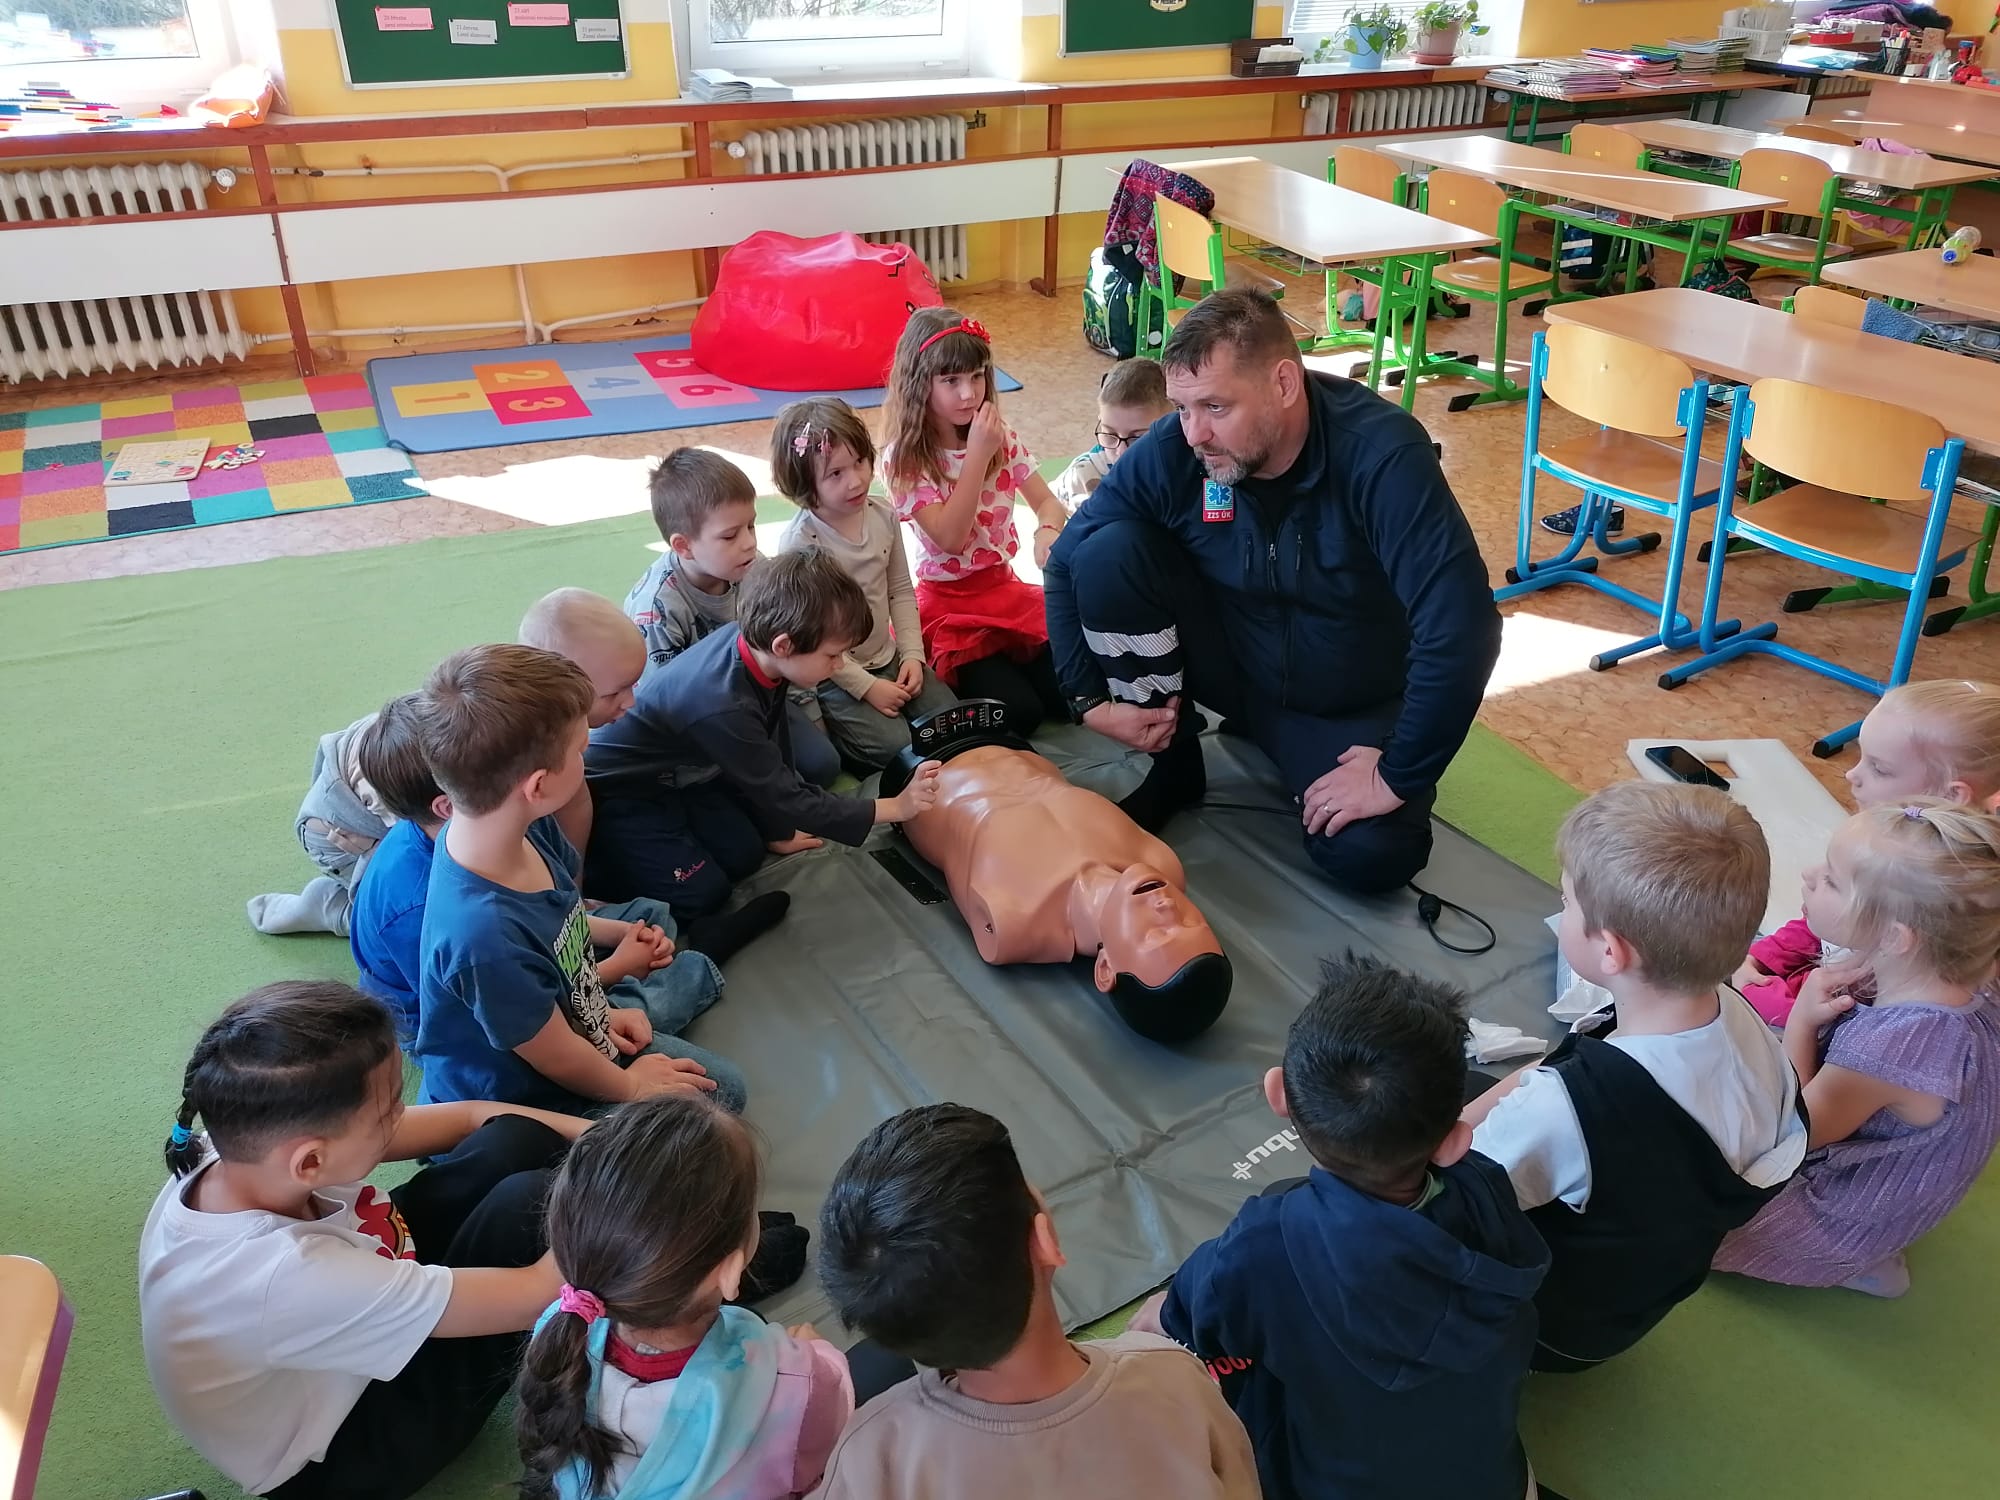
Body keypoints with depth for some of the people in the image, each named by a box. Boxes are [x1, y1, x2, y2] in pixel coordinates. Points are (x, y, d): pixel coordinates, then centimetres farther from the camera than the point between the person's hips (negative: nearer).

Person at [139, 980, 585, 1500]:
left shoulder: (250, 1142, -22)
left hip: (348, 1329, 7)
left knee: (516, 1139, -9)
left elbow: (468, 1115, -9)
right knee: (528, 1205, -22)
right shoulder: (290, 1279, -43)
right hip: (342, 1451, -7)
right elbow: (534, 1297, -35)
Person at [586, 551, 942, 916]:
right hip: (618, 789, -7)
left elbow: (773, 748, -2)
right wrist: (894, 807, -23)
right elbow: (787, 799, -27)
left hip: (676, 772, 8)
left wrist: (778, 831, 9)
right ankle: (599, 853, 6)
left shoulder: (750, 640, -17)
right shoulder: (724, 708, -39)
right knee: (704, 891, -9)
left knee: (744, 855, 3)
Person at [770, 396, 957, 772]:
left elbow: (901, 591, 7)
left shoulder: (883, 516, -4)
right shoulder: (800, 543, -21)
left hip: (889, 659, 6)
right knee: (899, 749, -19)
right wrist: (866, 686, -17)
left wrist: (912, 655, -3)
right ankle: (833, 738, 7)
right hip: (835, 676, -6)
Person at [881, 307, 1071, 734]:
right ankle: (955, 677, 8)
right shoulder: (903, 458, -13)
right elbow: (950, 538, -21)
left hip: (1004, 587, 5)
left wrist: (1048, 532, -22)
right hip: (947, 602, -4)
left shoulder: (999, 435, 1)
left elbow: (1047, 502, 3)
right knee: (1017, 710, -20)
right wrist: (978, 455, -23)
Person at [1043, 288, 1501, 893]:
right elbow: (1066, 565, -5)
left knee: (1371, 855, -29)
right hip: (1232, 669, 2)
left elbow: (1463, 629, -34)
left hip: (1352, 708, -2)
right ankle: (1173, 761, -1)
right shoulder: (1172, 452, -18)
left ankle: (1287, 754, 7)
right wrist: (1090, 699, -12)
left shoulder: (1381, 454, -29)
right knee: (1108, 554, -22)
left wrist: (1398, 778, -29)